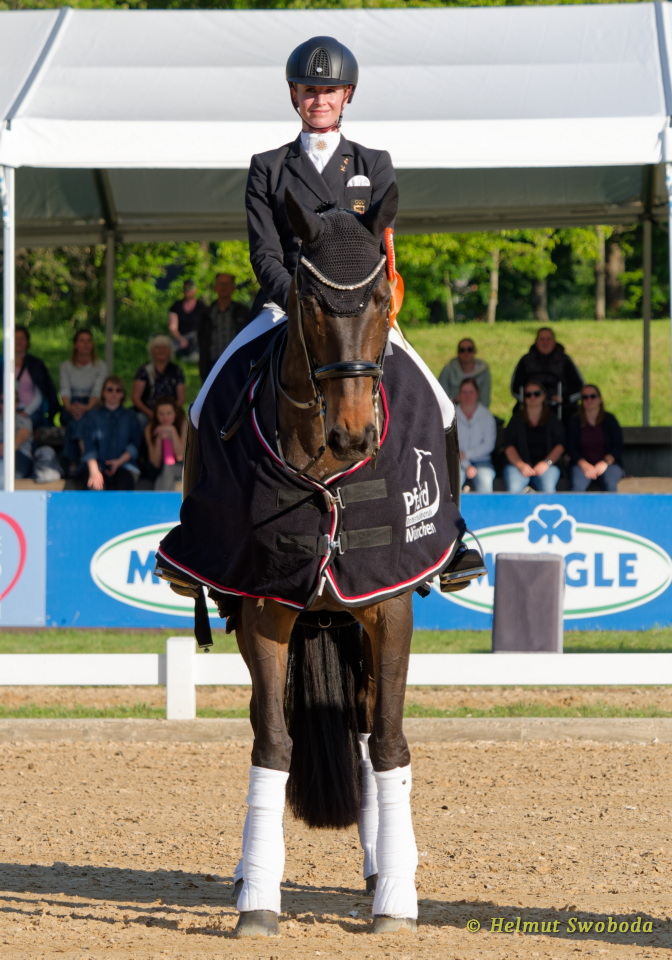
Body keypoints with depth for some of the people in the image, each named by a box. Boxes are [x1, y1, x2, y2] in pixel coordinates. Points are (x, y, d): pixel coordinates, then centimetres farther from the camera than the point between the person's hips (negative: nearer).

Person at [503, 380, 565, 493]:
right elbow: (509, 446, 5)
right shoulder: (516, 420, 15)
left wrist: (547, 463, -11)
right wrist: (521, 465, -12)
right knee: (514, 489, -32)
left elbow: (560, 445, 6)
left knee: (548, 489, -33)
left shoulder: (552, 421, 15)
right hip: (518, 464, 0)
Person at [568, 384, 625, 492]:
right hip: (582, 463, 0)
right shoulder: (575, 421, 9)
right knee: (577, 485, -33)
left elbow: (618, 447, 4)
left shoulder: (609, 419, 7)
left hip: (609, 463, 0)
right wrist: (585, 465, -13)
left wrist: (605, 462, -13)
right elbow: (571, 448, 3)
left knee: (609, 483, -34)